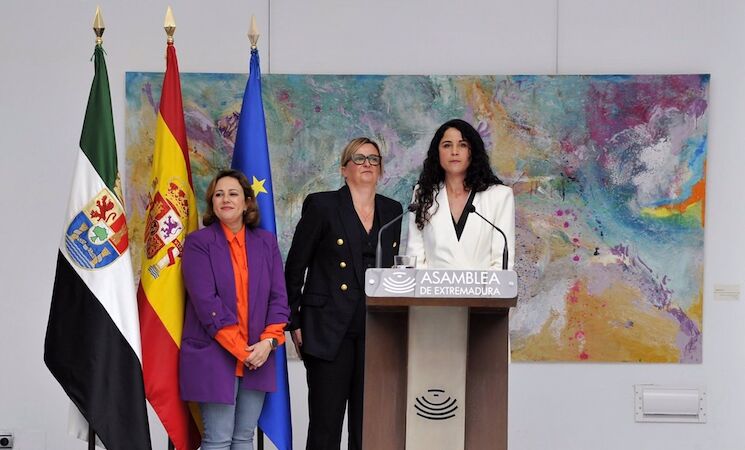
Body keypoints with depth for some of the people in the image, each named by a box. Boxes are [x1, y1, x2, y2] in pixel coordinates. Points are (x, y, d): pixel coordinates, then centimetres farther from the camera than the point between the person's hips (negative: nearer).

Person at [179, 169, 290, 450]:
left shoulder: (266, 242, 11)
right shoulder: (198, 243, -2)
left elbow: (279, 296, 7)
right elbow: (206, 301, -11)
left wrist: (269, 340, -9)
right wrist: (240, 349, -14)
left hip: (257, 356, 4)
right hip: (214, 356, -4)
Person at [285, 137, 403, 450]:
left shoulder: (392, 211, 12)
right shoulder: (321, 206, -2)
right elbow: (294, 267, 0)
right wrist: (295, 324, -2)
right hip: (329, 329, -4)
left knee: (367, 425, 7)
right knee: (325, 424, -1)